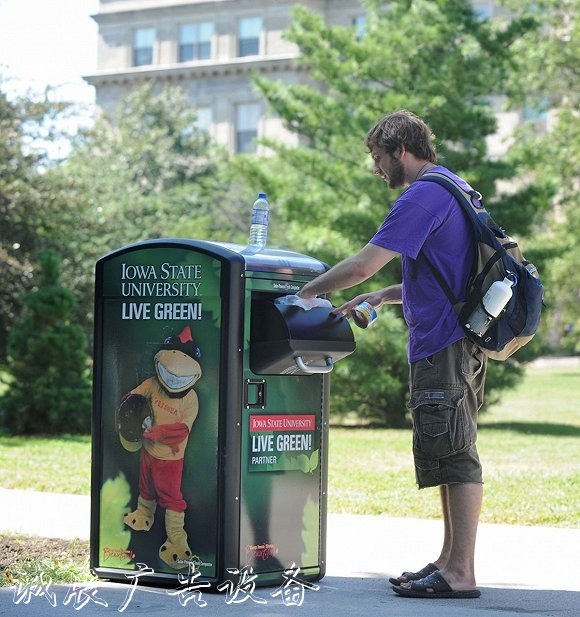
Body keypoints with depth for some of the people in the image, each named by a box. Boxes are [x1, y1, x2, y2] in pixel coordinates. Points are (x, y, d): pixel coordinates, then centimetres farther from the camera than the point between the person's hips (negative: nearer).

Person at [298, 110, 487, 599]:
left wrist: (307, 292, -2)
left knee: (455, 457, -9)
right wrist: (382, 297, 17)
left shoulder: (425, 196, -14)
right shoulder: (455, 189, 19)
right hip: (457, 343, 11)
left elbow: (363, 265, -17)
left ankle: (460, 574, -7)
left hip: (444, 345, -11)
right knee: (450, 456, 13)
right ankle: (450, 563, 19)